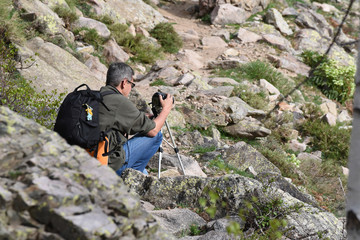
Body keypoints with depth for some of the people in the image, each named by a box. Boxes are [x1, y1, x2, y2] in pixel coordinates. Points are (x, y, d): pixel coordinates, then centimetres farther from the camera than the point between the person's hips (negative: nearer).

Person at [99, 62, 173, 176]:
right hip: (110, 164, -9)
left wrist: (143, 118, 26)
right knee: (156, 136, 3)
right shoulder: (120, 102, -13)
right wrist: (166, 109, 13)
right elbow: (153, 130, -5)